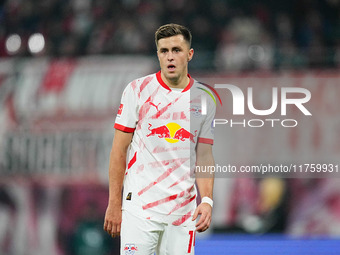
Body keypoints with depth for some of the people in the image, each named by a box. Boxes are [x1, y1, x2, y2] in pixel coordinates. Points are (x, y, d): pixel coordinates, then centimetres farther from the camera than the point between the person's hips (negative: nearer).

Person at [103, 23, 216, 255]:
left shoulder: (205, 99, 8)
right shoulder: (137, 90, 0)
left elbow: (204, 156, 10)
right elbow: (119, 150, 1)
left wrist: (207, 200, -6)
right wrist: (114, 205, -4)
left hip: (183, 210, 3)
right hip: (139, 207, -3)